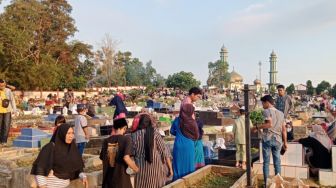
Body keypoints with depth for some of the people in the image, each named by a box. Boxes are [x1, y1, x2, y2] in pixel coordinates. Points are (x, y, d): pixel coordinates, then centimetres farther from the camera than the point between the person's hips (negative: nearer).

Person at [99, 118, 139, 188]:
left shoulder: (106, 141, 2)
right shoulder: (126, 139, -12)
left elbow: (103, 159, 8)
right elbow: (126, 158, -22)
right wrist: (136, 169, -8)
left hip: (108, 180, 5)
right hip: (122, 179, -5)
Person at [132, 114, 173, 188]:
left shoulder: (134, 135, -2)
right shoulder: (154, 132, -4)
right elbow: (164, 151, -4)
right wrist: (170, 168, 2)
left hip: (141, 169, 0)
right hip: (156, 168, 0)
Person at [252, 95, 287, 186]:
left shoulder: (266, 111, -3)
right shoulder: (281, 113, 15)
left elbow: (270, 124, -18)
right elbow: (284, 129, 12)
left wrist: (257, 127, -10)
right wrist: (285, 142, 14)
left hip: (267, 139, -5)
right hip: (277, 140, 5)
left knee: (266, 162, 3)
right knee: (277, 162, 11)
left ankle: (266, 183, 6)